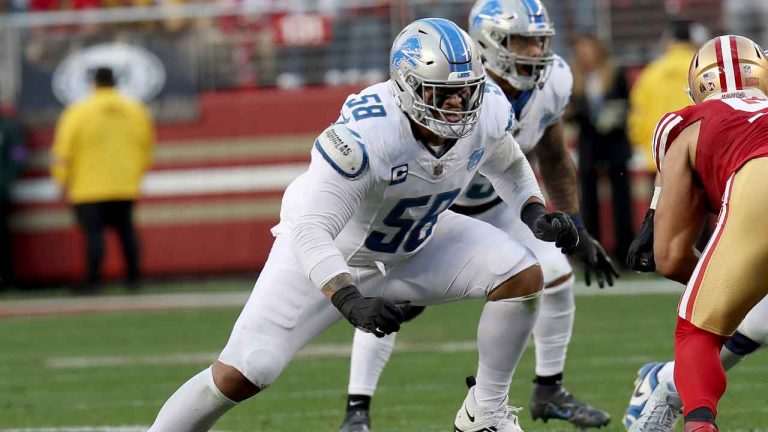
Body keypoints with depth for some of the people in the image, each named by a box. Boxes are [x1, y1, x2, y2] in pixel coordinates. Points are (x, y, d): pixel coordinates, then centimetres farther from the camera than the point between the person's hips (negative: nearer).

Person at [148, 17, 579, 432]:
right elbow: (309, 231, -39)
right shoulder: (364, 135, -39)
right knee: (239, 377, -15)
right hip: (328, 253, -5)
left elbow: (508, 165, 7)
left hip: (416, 242, 5)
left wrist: (536, 213, -11)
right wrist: (352, 303, -52)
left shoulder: (487, 115, -19)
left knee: (523, 275, -14)